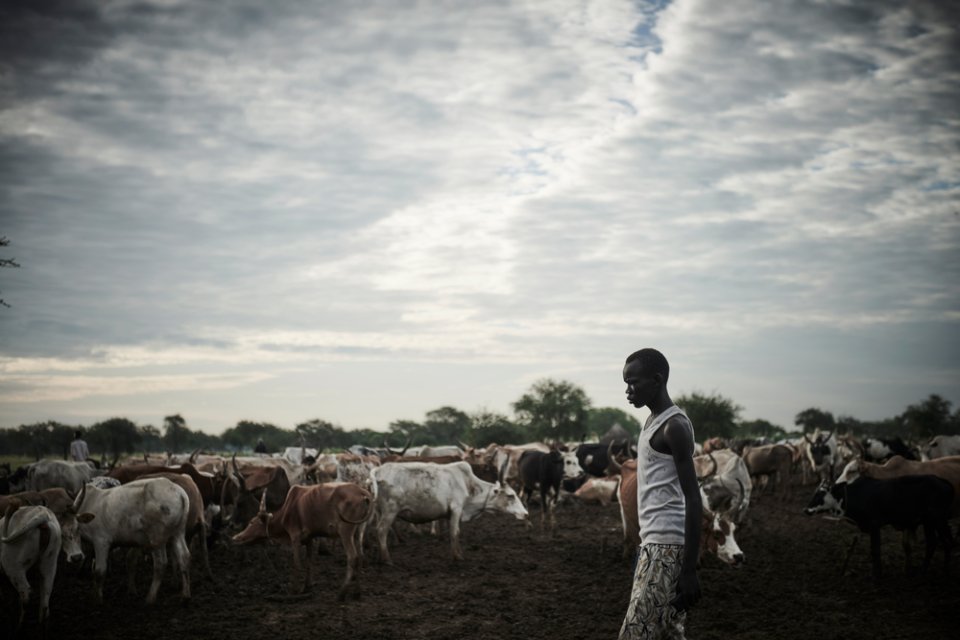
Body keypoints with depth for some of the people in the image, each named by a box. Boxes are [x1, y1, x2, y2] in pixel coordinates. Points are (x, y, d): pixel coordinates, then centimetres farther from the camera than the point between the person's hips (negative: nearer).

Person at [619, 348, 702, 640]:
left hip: (666, 547, -10)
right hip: (655, 543, 10)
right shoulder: (654, 422, 16)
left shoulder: (674, 427, -14)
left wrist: (689, 570, -21)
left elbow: (693, 500, -18)